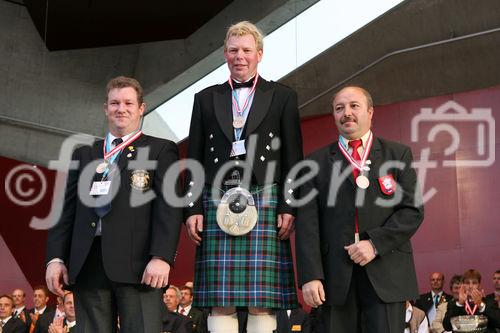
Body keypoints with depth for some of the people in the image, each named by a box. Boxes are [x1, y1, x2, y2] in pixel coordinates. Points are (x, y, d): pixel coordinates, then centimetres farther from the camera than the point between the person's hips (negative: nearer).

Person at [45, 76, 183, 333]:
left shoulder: (161, 150, 10)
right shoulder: (84, 154, 22)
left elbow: (169, 206, -2)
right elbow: (66, 208, 18)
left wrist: (161, 257, -15)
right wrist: (56, 257, 6)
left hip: (136, 263, -4)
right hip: (87, 263, 4)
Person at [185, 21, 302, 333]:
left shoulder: (282, 96, 12)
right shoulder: (206, 98, 18)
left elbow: (292, 158, 6)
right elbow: (194, 158, 13)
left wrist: (289, 207, -4)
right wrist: (193, 208, 3)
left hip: (264, 202, -1)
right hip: (218, 203, 2)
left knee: (263, 303, -5)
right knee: (220, 303, -2)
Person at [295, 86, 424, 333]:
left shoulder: (398, 155, 11)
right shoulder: (317, 162, 11)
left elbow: (413, 210, 3)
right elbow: (307, 222, 4)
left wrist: (375, 243, -11)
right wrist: (310, 275, -7)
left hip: (386, 274, 0)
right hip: (335, 276, 1)